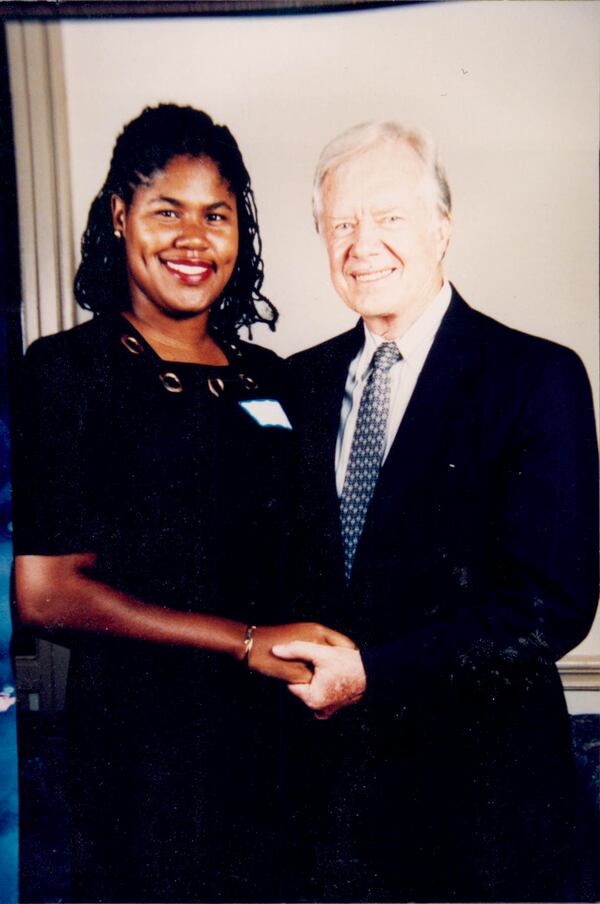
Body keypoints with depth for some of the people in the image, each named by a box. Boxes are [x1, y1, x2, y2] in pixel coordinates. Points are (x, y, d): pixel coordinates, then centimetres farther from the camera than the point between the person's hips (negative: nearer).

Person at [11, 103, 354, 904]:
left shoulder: (271, 381, 8)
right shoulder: (67, 372, -7)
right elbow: (45, 593, -13)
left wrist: (330, 656, -5)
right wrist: (248, 642, -17)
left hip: (277, 739, 5)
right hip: (141, 745, -4)